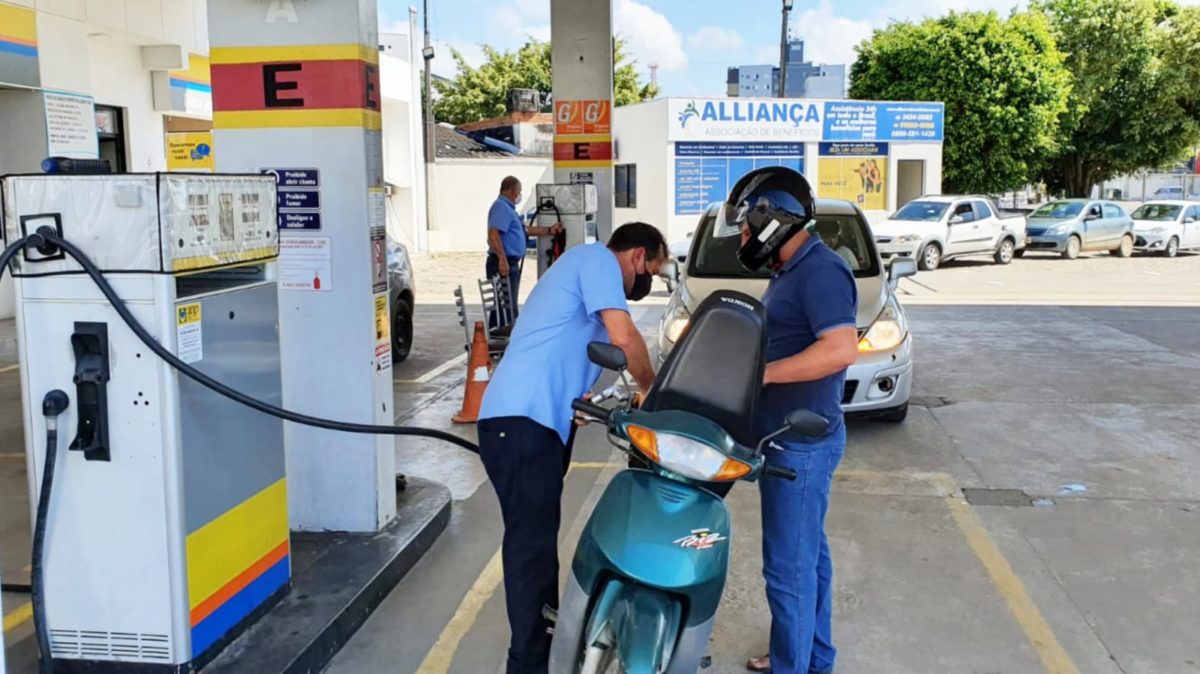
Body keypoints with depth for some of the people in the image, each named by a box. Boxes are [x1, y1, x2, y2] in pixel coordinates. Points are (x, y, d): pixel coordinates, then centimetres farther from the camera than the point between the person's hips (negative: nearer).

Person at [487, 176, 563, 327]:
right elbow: (493, 234, -26)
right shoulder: (501, 207, -13)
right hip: (504, 264, -11)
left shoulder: (507, 208, 20)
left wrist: (549, 230, 28)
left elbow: (524, 230, 28)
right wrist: (502, 259, -30)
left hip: (511, 263, 11)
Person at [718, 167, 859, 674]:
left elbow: (842, 349, -30)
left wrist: (760, 373, -27)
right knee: (807, 553, 20)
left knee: (789, 563, -2)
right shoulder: (792, 271, 15)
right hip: (792, 439, 10)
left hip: (801, 444, -10)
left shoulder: (820, 271, -17)